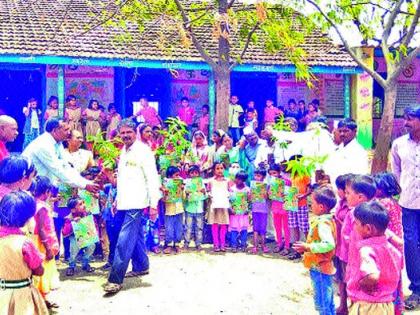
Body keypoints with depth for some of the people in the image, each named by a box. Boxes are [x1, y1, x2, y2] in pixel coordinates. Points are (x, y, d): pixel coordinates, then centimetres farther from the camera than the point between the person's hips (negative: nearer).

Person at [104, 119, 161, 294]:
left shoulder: (143, 150, -10)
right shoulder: (123, 152, 15)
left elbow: (152, 178, -13)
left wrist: (154, 203, -17)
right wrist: (117, 200, 19)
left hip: (136, 203, -8)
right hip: (125, 203, 8)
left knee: (124, 240, -11)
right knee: (136, 237, 18)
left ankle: (115, 280, -10)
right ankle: (141, 267, 33)